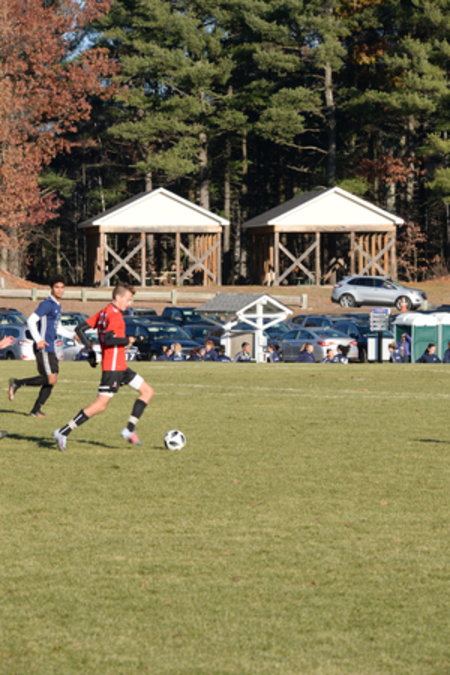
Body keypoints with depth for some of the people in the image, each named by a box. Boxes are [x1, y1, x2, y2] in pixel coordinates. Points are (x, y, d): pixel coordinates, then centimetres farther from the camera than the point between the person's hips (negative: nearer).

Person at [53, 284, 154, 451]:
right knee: (100, 405, -11)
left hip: (120, 367, 10)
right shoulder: (114, 314, -14)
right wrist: (128, 341, -14)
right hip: (113, 367, -10)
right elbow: (107, 339, -27)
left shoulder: (103, 312, 14)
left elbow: (80, 329, 12)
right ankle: (63, 432, -8)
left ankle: (130, 430, 6)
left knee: (148, 392, 11)